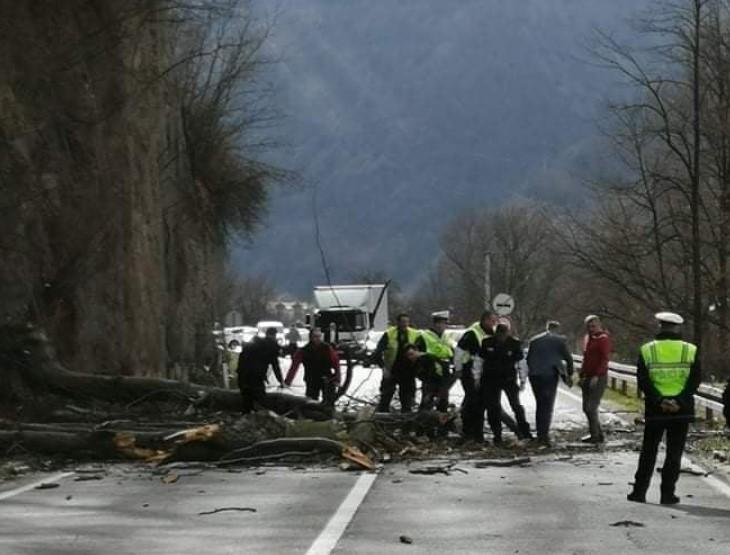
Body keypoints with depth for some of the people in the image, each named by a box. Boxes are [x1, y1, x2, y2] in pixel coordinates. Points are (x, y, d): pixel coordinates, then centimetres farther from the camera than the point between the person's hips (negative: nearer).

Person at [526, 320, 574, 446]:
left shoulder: (534, 340, 13)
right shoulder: (559, 340, 3)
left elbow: (528, 359, 11)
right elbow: (568, 359, 5)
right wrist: (569, 375, 17)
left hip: (534, 375, 4)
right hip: (550, 375, -4)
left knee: (539, 404, 16)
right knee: (548, 406, -2)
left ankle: (540, 433, 17)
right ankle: (544, 435, -11)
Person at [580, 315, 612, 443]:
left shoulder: (603, 339, -8)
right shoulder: (588, 338, 17)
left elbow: (604, 359, -15)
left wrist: (597, 375, -23)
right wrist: (582, 375, 17)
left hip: (599, 378, -9)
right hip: (588, 377, 9)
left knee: (591, 407, -11)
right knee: (586, 408, 9)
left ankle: (595, 435, -5)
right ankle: (598, 434, 17)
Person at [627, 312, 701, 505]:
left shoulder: (647, 350, -1)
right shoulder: (691, 351, 0)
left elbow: (643, 381, -7)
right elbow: (695, 381, -6)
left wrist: (659, 401, -11)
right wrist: (680, 402, -12)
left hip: (655, 409, 0)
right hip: (682, 410, 0)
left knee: (648, 452, 11)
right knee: (674, 452, 6)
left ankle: (639, 491, 10)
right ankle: (667, 494, 5)